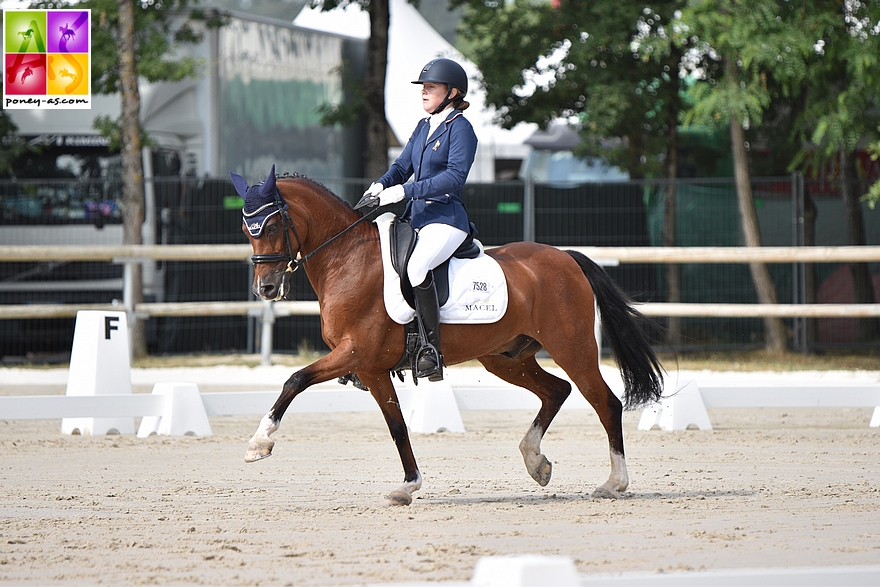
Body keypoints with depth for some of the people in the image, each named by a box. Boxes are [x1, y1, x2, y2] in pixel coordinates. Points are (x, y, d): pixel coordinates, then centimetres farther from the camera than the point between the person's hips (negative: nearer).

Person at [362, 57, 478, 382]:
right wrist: (381, 185, -4)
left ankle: (431, 350, -35)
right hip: (415, 217, 10)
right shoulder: (423, 127, 18)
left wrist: (405, 191, -22)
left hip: (446, 219, -10)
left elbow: (454, 177, -18)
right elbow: (402, 166, 19)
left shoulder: (460, 128, -7)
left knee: (416, 265, -36)